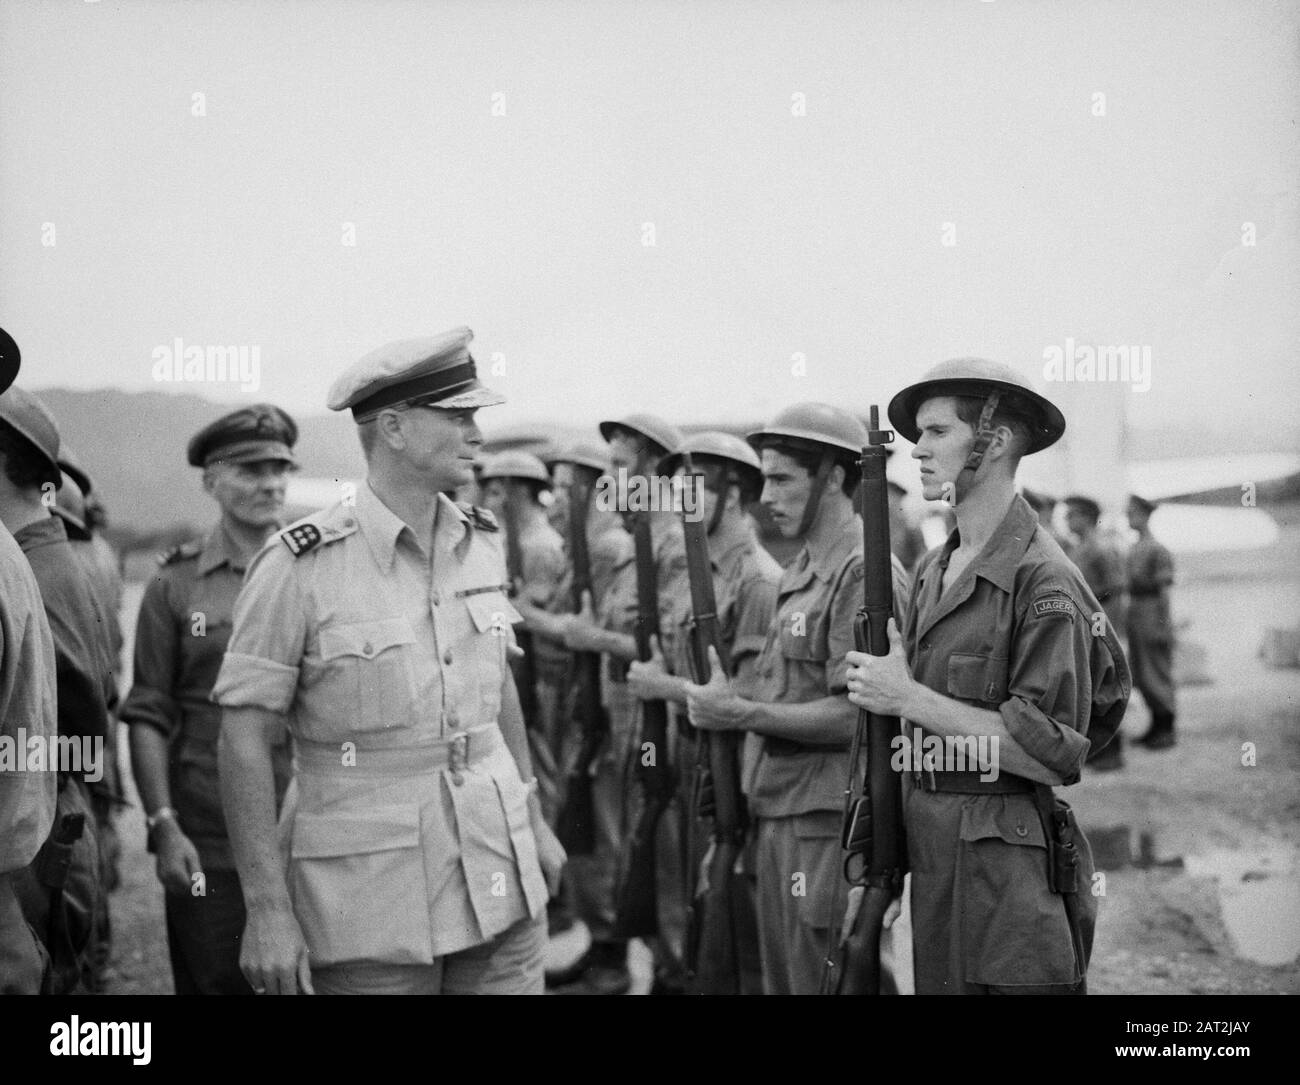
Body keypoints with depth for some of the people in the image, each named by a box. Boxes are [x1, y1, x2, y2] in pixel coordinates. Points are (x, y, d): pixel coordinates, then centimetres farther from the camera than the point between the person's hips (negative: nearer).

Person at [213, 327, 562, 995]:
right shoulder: (299, 566, -13)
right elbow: (243, 741, -11)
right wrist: (267, 911, -14)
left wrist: (533, 819, 22)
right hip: (369, 903, -5)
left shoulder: (480, 543, 5)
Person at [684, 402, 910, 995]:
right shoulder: (799, 572, 16)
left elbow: (856, 716, -21)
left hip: (829, 828, -9)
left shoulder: (865, 575, -14)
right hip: (778, 817, 9)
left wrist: (742, 714, -17)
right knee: (781, 980, 16)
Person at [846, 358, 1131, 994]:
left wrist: (910, 698, -17)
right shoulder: (933, 569, 11)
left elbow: (1054, 752, -19)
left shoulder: (1042, 580, -14)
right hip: (930, 854, 8)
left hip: (1010, 867, -7)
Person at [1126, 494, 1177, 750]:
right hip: (1135, 620, 8)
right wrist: (1128, 620, 16)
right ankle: (1156, 726, 20)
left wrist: (1162, 627, -17)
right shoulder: (1133, 549, 12)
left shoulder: (1159, 551, -13)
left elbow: (1164, 590, -15)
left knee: (1157, 674, -4)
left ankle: (1167, 731, 3)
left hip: (1152, 620, -8)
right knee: (1141, 676, 12)